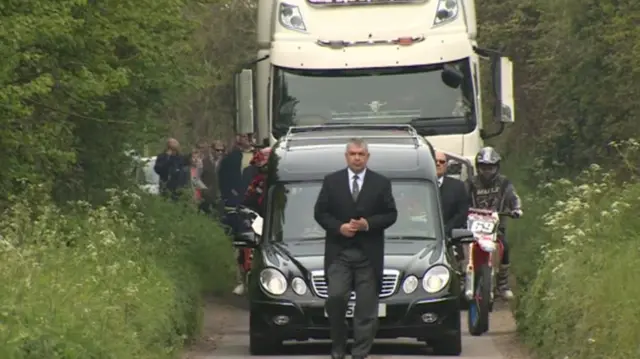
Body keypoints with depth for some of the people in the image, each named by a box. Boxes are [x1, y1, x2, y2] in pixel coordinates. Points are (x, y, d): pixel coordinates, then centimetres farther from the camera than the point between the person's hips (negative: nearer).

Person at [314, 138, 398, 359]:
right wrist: (338, 227, -10)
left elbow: (391, 214, 5)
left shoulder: (381, 183, 7)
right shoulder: (331, 182, 8)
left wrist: (368, 224, -11)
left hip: (368, 254, 0)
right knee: (336, 297, -14)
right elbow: (319, 212, 6)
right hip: (338, 252, 0)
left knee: (366, 307, 0)